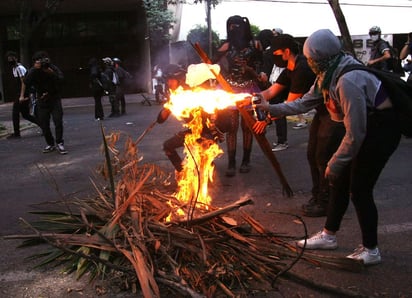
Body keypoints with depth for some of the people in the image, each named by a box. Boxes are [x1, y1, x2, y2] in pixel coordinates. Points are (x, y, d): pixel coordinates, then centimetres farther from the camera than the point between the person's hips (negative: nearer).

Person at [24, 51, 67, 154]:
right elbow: (27, 82, -21)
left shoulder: (53, 68, -7)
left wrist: (52, 73, -34)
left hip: (55, 99, -2)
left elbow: (61, 79, -19)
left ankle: (59, 143, -3)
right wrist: (34, 69, -30)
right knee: (44, 124, 2)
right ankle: (50, 144, 17)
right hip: (42, 100, 2)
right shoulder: (33, 71, -5)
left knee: (58, 122, -12)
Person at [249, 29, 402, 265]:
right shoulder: (327, 76, 1)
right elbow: (305, 103, 13)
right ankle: (329, 236, 27)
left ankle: (370, 250, 11)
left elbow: (355, 133, -28)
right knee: (340, 182, 12)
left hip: (382, 129, -10)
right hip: (365, 128, 10)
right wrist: (271, 109, 9)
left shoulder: (347, 81, -30)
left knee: (359, 189, -6)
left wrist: (335, 163, -18)